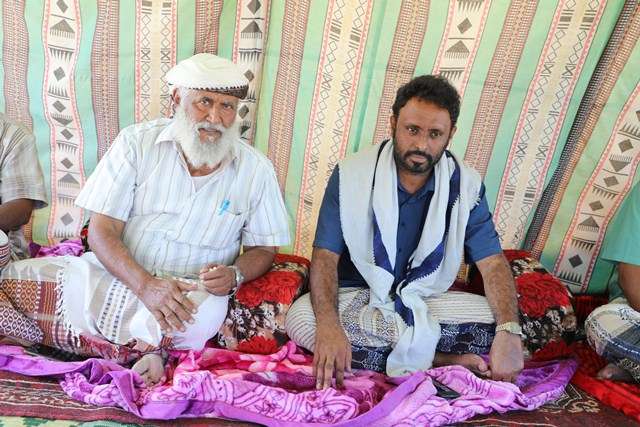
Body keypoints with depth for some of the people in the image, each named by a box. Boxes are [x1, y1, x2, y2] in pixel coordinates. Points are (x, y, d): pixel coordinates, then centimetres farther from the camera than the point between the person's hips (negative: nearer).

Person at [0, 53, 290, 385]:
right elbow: (102, 231, -5)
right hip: (115, 272, 1)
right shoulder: (137, 142, -2)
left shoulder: (257, 171, -1)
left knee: (205, 316, -36)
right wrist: (145, 285, -22)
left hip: (193, 292, 0)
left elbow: (263, 249, 7)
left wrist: (234, 275, -16)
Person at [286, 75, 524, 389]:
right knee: (300, 319, -31)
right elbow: (325, 255, -16)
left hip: (427, 301, 1)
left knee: (496, 322, -23)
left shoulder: (466, 185, -7)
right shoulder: (351, 175, -12)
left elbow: (493, 263, -10)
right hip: (357, 297, 0)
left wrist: (509, 332, -29)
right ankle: (440, 361, -22)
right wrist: (328, 325, -34)